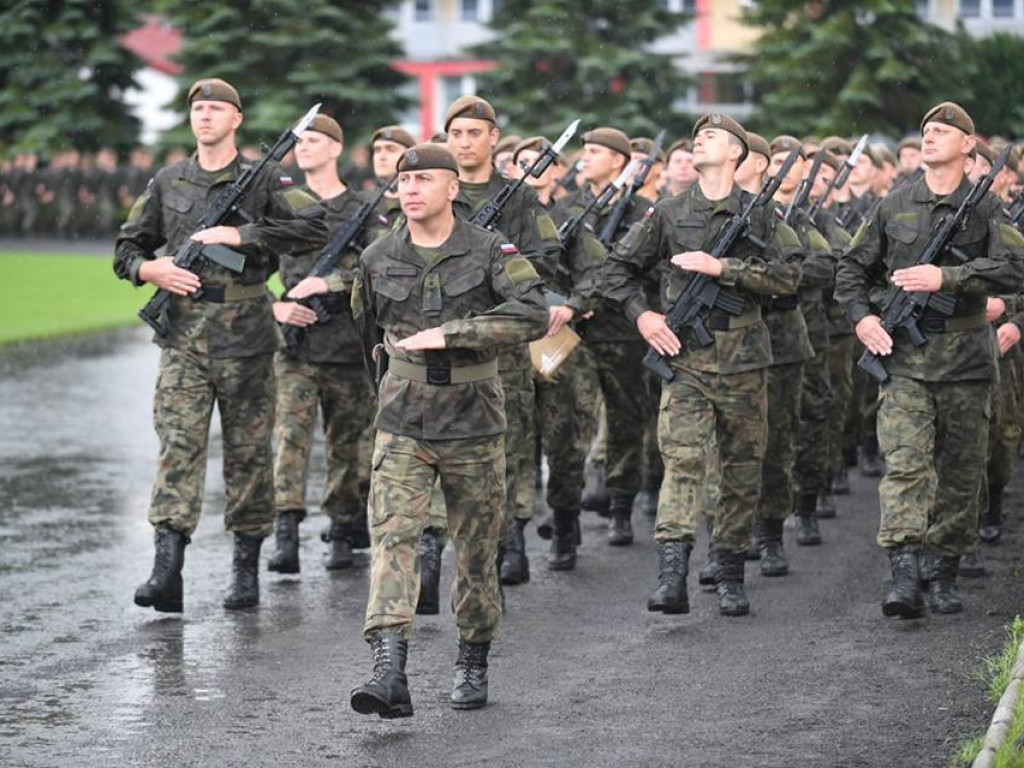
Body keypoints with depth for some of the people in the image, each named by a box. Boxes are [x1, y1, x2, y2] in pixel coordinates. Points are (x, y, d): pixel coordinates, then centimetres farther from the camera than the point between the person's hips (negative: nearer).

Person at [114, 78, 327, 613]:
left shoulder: (264, 180, 2)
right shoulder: (167, 184, 12)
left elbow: (316, 227, -12)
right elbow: (126, 251, 18)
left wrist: (240, 235, -14)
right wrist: (152, 270, -5)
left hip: (245, 333, -1)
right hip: (183, 334, 2)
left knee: (249, 449, 4)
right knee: (178, 443, -10)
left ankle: (247, 569, 14)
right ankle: (167, 570, -18)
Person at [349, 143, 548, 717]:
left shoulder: (490, 252, -7)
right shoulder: (379, 260, 4)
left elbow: (533, 315, -23)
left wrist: (447, 335, -26)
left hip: (474, 427, -1)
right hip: (403, 428, 1)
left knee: (477, 551, 10)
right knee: (393, 540, -15)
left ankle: (474, 664, 29)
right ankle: (391, 674, -26)